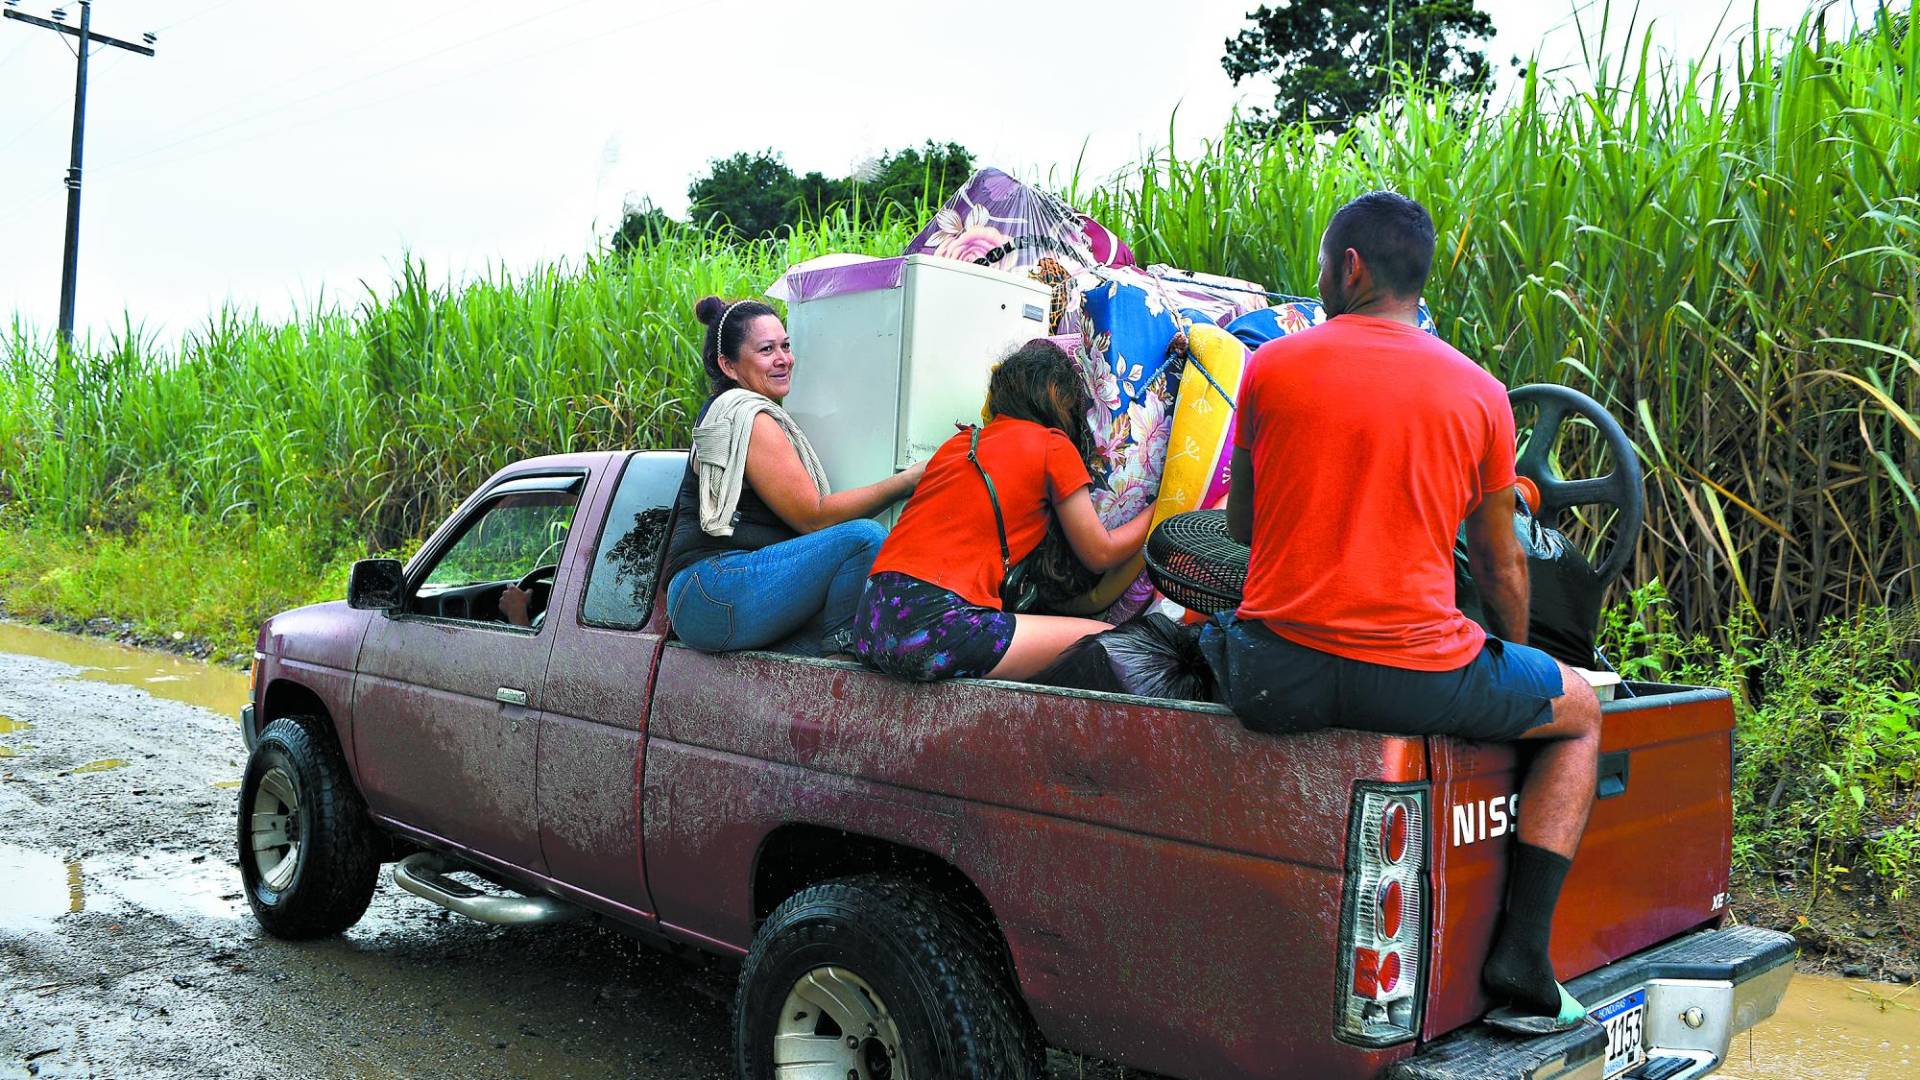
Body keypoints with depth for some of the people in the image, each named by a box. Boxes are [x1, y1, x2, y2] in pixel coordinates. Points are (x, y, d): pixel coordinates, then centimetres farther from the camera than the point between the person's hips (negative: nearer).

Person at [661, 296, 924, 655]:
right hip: (713, 594, -10)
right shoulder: (750, 417, -9)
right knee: (865, 537, -22)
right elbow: (812, 517, -13)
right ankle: (833, 651, -10)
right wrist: (910, 480, -13)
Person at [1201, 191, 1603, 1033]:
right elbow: (1500, 564, 12)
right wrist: (1518, 661, 31)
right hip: (1420, 679, 0)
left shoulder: (1270, 367, 3)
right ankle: (1520, 965, 15)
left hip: (1274, 678, 1)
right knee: (1578, 712, 26)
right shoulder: (1479, 394, 4)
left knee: (1196, 631, 36)